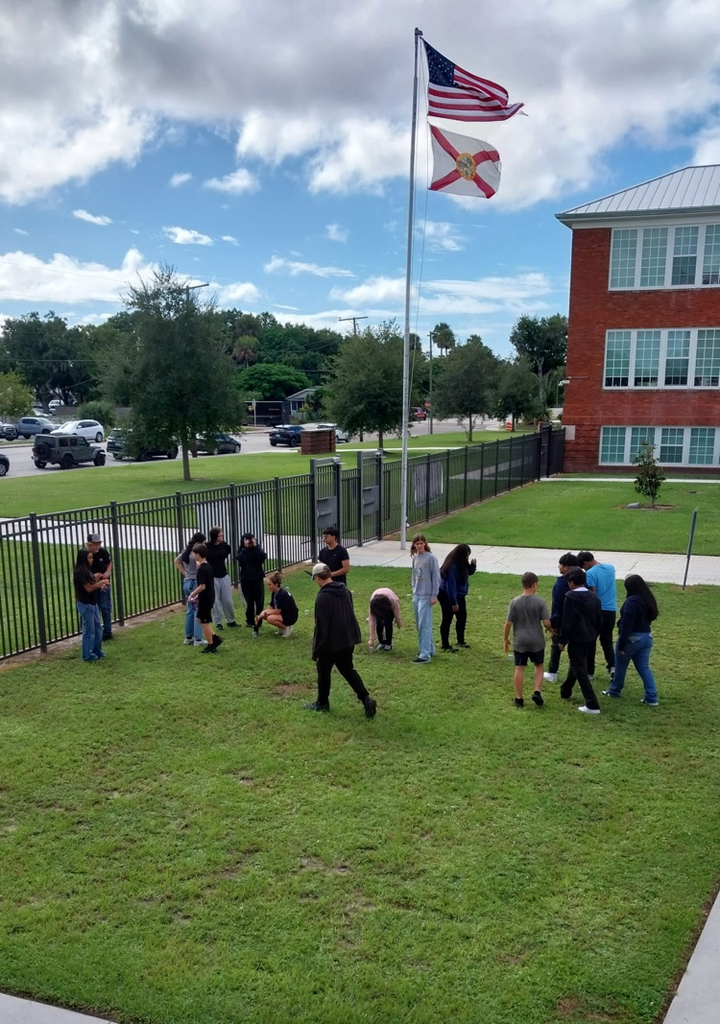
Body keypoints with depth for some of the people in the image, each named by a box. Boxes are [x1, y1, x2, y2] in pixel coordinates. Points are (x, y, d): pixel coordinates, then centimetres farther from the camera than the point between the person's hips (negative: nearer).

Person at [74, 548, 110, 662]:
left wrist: (101, 585, -3)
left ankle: (97, 651, 27)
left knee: (98, 628, 15)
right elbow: (89, 588, -19)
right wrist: (101, 582, -12)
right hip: (85, 604, -9)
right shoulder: (80, 572, -17)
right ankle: (88, 655, 9)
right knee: (89, 630, -1)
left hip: (92, 603, 9)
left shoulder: (87, 570, 11)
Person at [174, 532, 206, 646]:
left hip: (187, 582, 9)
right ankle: (198, 639, 0)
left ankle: (188, 637, 22)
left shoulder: (186, 551, 10)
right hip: (196, 583, -8)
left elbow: (177, 561, 23)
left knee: (190, 610, 16)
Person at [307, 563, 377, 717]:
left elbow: (321, 626, -20)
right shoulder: (345, 590, 3)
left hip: (330, 643, -7)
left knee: (324, 672, 13)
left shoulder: (322, 597, -21)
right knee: (348, 670, 16)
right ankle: (366, 699, 5)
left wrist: (316, 650, -12)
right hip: (348, 640, 7)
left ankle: (322, 703, 28)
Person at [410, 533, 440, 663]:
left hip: (426, 595, -7)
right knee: (419, 624, 13)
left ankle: (425, 655, -11)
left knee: (424, 624, -10)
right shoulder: (415, 558, 10)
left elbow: (436, 577, -10)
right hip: (416, 595, 7)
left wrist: (434, 595, -11)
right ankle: (429, 649, 26)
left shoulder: (431, 558, -10)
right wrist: (414, 591, 15)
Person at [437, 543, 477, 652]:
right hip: (447, 596, -9)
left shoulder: (462, 564, -1)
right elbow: (450, 585, -28)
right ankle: (445, 646, 10)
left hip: (459, 595, 9)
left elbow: (469, 572, 15)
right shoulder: (452, 566, -28)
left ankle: (461, 641, 34)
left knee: (462, 617, 17)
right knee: (447, 620, 1)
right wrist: (453, 602, -26)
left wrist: (473, 565, -8)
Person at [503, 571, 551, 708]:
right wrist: (551, 630, 10)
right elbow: (546, 622, -12)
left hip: (519, 642, 0)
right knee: (539, 666, 19)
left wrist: (505, 639, 7)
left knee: (519, 669, 8)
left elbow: (508, 623, -6)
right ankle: (537, 692, 6)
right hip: (537, 641, 0)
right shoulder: (540, 601, -11)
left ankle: (519, 698, 13)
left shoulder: (515, 602, -8)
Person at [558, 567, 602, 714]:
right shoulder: (594, 597, 4)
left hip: (576, 638, -8)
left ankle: (592, 705, -7)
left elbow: (566, 621, -17)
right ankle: (565, 691, 45)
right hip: (590, 639, 8)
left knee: (580, 670, -2)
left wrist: (562, 640, -8)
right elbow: (599, 620, 10)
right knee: (577, 665, 25)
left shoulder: (571, 597, -17)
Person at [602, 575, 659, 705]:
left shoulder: (631, 602, -23)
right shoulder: (649, 600, 5)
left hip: (632, 638, -7)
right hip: (647, 637, 8)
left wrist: (621, 645, -18)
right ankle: (652, 698, 3)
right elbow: (651, 617, 14)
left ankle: (615, 690, 28)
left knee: (620, 665, 12)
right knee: (644, 667, 10)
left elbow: (626, 625, -22)